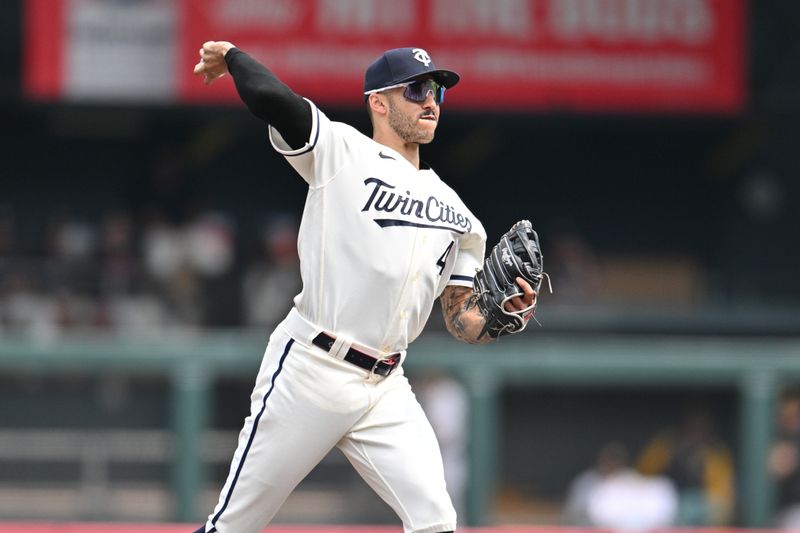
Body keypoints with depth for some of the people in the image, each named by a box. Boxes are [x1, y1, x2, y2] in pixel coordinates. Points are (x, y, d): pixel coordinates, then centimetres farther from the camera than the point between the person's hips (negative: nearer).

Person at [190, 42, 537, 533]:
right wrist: (232, 56, 1)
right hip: (308, 373, -5)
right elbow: (272, 98, -17)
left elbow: (463, 323, 14)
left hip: (385, 390, 5)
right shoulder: (342, 152, 0)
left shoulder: (457, 215, 16)